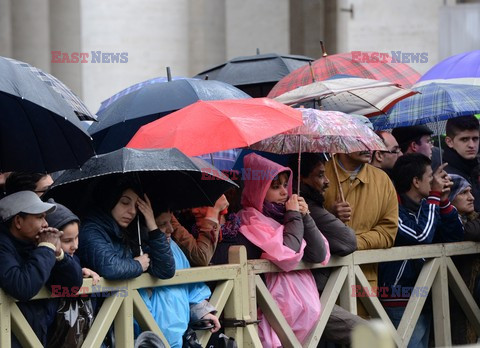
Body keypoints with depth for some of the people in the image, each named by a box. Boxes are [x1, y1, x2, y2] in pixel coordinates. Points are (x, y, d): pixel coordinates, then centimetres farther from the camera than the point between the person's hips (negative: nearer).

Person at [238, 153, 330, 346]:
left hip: (308, 304, 7)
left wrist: (305, 217, -1)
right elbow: (287, 257, -20)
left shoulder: (282, 215, 12)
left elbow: (320, 256, 8)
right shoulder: (251, 220, -6)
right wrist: (294, 217, -7)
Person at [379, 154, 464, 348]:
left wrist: (443, 201, 2)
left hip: (422, 300, 9)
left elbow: (455, 237, 15)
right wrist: (434, 196, -12)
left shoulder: (422, 208, 14)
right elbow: (422, 237, -23)